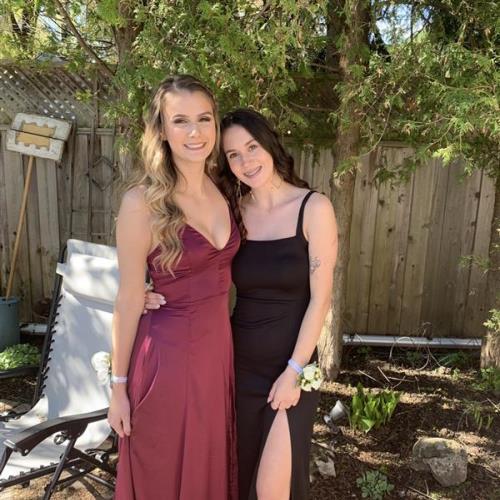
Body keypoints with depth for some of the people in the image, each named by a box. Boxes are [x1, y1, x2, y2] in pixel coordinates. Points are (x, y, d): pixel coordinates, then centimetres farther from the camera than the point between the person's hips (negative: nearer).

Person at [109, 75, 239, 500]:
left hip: (219, 345, 6)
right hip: (168, 352, -5)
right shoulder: (143, 201, -16)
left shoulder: (224, 193, 1)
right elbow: (129, 300, -11)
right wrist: (119, 385, -5)